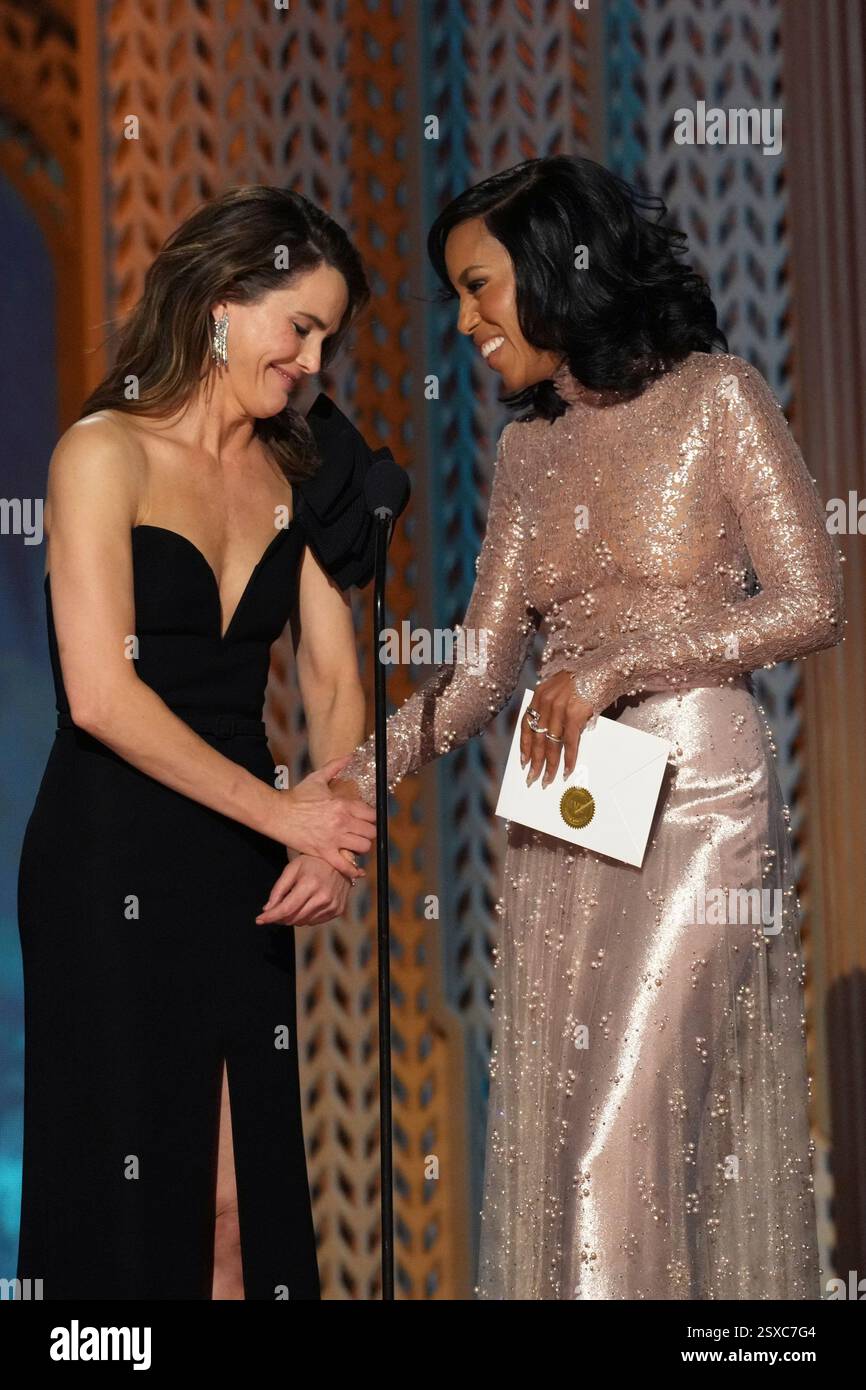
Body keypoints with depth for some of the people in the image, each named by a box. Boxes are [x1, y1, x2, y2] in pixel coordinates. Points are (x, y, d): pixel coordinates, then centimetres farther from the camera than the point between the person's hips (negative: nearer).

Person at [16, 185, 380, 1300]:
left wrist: (335, 830, -11)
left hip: (245, 865, 6)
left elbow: (334, 683, 7)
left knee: (259, 1179, 7)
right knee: (134, 1184, 2)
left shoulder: (293, 473, 10)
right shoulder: (106, 454, -9)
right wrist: (285, 812, -14)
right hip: (113, 867, -6)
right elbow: (101, 696, -17)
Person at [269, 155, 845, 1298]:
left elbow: (810, 606, -6)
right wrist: (353, 786, -4)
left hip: (700, 797, -6)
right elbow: (480, 670, 10)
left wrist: (611, 666, -11)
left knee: (629, 1140, -11)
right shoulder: (529, 445, 13)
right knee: (553, 1136, 5)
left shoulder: (716, 398, -2)